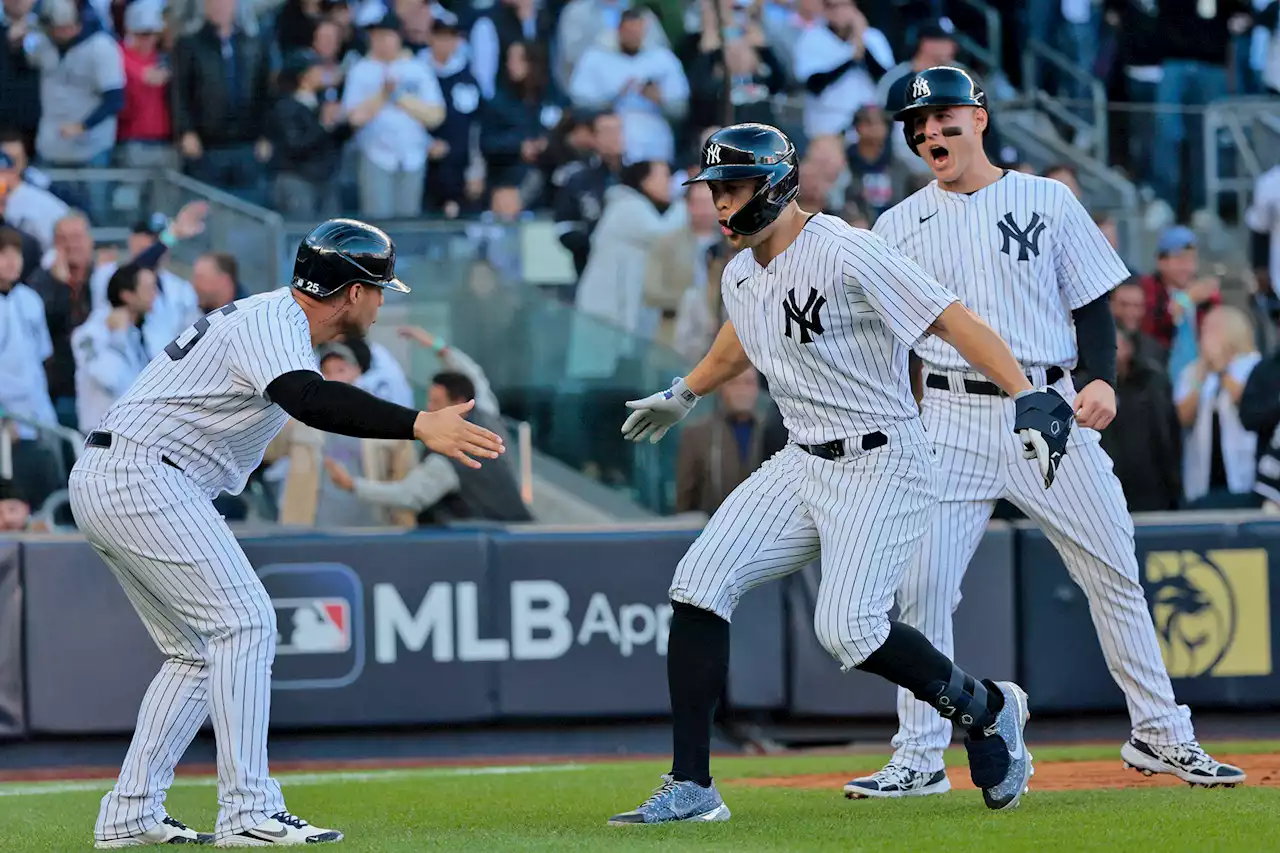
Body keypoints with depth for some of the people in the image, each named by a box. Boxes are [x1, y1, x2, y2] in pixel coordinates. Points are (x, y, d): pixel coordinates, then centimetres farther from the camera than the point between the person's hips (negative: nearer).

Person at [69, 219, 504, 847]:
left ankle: (129, 815, 13)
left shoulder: (274, 317, 17)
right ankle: (248, 813, -17)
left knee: (198, 651, 14)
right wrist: (418, 426, -44)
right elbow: (308, 399, -35)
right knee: (244, 623, -13)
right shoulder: (272, 322, -16)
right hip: (141, 473, -11)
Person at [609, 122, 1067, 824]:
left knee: (847, 628, -22)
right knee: (698, 584, -6)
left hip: (881, 464, -8)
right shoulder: (740, 277, 9)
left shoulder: (844, 254, -18)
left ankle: (986, 708, 5)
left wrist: (1029, 398, -34)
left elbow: (953, 320, -23)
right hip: (802, 463, 8)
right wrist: (683, 396, 49)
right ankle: (690, 787, -3)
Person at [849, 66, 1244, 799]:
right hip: (954, 421, 0)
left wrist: (1104, 380, -10)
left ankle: (1160, 734, 13)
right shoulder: (901, 225, 8)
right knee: (923, 588, -7)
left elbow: (1092, 303, 6)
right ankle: (920, 759, 2)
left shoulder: (1047, 201, 6)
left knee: (1116, 573, 1)